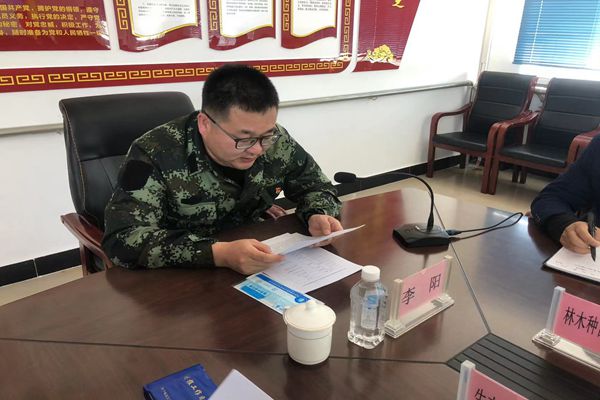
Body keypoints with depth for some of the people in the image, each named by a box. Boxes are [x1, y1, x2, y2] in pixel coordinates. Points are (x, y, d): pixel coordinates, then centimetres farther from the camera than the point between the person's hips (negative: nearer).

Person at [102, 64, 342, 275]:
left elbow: (315, 186, 5)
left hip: (255, 271, 3)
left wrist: (318, 216, -17)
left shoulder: (276, 142, -9)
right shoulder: (156, 155, -21)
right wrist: (220, 254, -36)